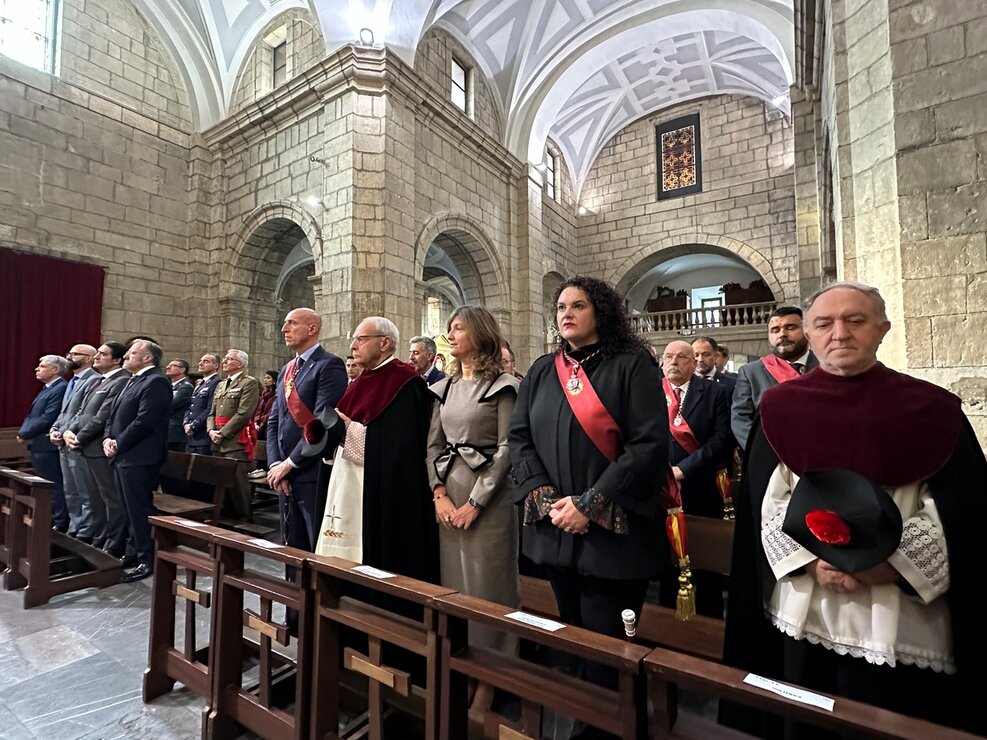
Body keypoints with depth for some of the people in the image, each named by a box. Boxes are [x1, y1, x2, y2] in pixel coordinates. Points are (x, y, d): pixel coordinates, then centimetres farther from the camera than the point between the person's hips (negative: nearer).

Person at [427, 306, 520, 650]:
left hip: (488, 497, -6)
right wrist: (439, 493, -4)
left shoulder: (502, 386, -7)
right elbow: (433, 445, 9)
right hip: (447, 496, 6)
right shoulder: (444, 387, 11)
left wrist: (475, 502, -14)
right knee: (450, 583, 16)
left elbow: (507, 448, -12)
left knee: (487, 584, 4)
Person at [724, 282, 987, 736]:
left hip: (904, 626, 0)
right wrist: (812, 560, -16)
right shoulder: (781, 408, 0)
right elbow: (766, 501, -3)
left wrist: (890, 564, -17)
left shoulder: (933, 410, 0)